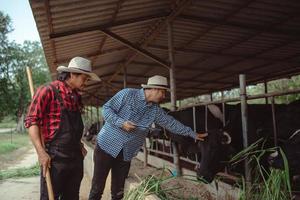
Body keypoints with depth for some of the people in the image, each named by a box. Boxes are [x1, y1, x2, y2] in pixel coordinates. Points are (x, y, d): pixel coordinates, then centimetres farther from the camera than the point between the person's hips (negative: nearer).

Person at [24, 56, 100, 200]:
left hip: (75, 155, 7)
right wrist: (41, 152, -19)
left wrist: (79, 145, 14)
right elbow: (32, 121, -14)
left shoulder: (76, 96, 13)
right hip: (54, 156, -7)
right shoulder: (48, 91, -11)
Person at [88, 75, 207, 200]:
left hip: (126, 154, 5)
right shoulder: (128, 94, -9)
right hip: (107, 146, -5)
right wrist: (121, 123, -21)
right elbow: (106, 109, -9)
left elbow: (171, 123, 15)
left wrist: (193, 134, 18)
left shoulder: (155, 110, 7)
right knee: (97, 187, 0)